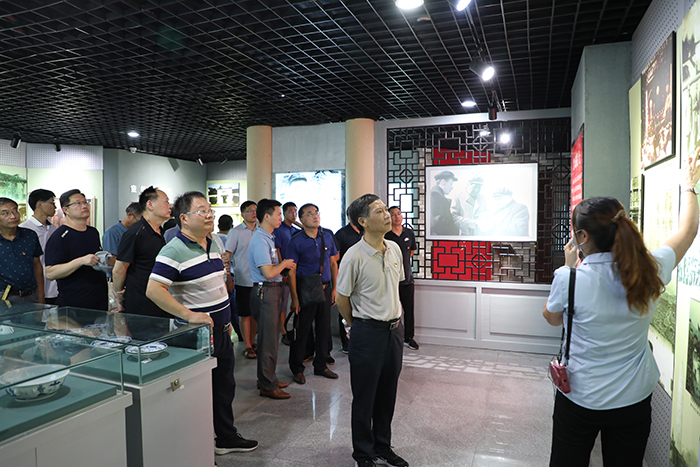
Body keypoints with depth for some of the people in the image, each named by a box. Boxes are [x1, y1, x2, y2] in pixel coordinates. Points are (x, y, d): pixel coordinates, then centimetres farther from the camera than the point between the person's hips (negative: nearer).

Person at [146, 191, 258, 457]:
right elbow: (153, 290, -26)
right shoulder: (174, 251, -18)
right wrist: (189, 315, -27)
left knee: (224, 385, 20)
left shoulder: (213, 244, 9)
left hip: (221, 330, 9)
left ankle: (227, 437, 38)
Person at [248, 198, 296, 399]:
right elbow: (268, 273, -23)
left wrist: (284, 266, 9)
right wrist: (284, 264, -8)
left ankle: (267, 379, 31)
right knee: (268, 341, -2)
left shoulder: (268, 238, 15)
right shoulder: (260, 240, -18)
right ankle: (267, 386, 10)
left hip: (272, 292, 10)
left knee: (270, 338, 18)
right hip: (265, 293, -10)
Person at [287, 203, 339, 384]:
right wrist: (294, 298, -13)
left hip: (325, 289, 5)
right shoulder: (296, 241, -8)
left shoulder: (327, 237, 5)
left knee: (324, 328, 13)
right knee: (302, 330, 4)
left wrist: (334, 288, 9)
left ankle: (321, 365, 30)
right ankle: (297, 369, 21)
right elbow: (291, 271, -9)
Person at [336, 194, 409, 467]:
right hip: (368, 332, -6)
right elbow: (341, 299, -7)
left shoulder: (394, 249, 2)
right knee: (364, 397, 9)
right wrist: (358, 326, 6)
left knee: (387, 393, 18)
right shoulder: (354, 257, -17)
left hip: (395, 329, 6)